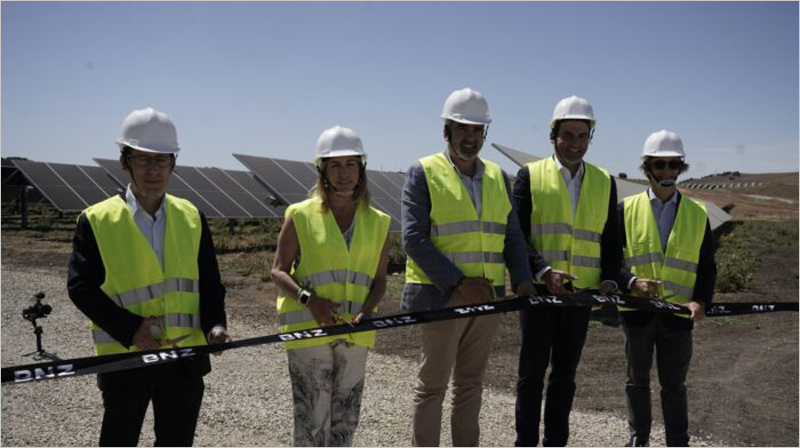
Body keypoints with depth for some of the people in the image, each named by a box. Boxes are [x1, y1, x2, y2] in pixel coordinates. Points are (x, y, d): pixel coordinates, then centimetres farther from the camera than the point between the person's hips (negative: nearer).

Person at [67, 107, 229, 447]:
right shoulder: (97, 221, -6)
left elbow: (209, 283, 7)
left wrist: (214, 324, -11)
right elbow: (81, 287, -9)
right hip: (124, 359, -3)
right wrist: (130, 329, -21)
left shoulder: (192, 218, 5)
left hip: (186, 358, 3)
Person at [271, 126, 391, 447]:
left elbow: (379, 280, 9)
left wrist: (366, 311, -10)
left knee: (345, 417, 12)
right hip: (308, 329, -3)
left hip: (354, 333, 4)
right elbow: (278, 271, -1)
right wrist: (309, 299, -18)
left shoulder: (378, 222, 7)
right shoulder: (301, 216, -2)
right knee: (312, 417, -3)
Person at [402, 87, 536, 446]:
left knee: (471, 383, 15)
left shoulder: (498, 177, 12)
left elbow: (512, 236, 13)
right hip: (441, 297, -5)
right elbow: (413, 238, -13)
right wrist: (458, 282, -20)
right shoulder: (423, 173, -5)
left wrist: (522, 279, -6)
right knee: (432, 384, 4)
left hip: (488, 297, 5)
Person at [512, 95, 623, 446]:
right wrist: (542, 271, -20)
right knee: (532, 372, 4)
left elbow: (611, 239, 11)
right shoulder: (530, 175, -1)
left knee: (565, 373, 11)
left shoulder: (604, 182, 10)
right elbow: (517, 235, -6)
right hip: (538, 290, -3)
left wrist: (609, 279, -5)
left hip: (582, 292, 3)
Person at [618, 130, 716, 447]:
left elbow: (707, 266, 5)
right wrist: (631, 282, -20)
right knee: (638, 379, 15)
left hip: (678, 311, 0)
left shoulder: (698, 214, 4)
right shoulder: (627, 209, 0)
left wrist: (701, 301, -12)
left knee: (674, 385, 8)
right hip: (637, 309, 0)